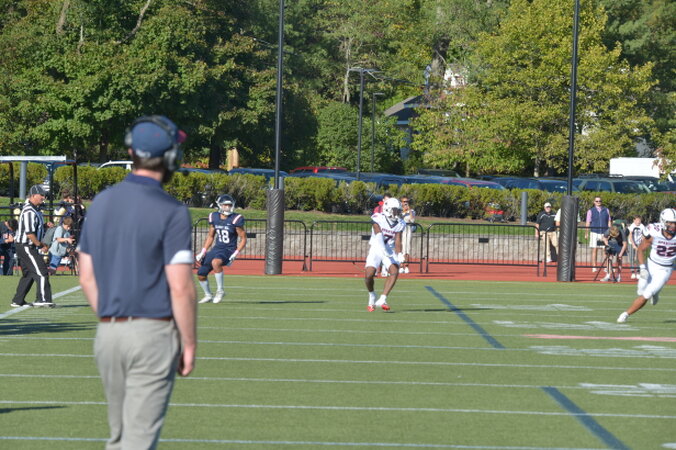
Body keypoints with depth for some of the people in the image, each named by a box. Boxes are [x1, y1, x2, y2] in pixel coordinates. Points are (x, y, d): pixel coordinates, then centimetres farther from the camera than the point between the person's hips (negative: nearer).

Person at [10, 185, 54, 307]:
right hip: (26, 246, -11)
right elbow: (29, 233, -24)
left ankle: (18, 301, 18)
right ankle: (43, 299, -13)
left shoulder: (35, 209, 15)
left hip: (29, 247, 11)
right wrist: (41, 245, -16)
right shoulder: (29, 211, -19)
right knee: (41, 272, -12)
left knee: (28, 274, 14)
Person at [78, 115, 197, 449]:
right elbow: (180, 288, -15)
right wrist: (189, 343, -6)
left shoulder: (101, 203, 8)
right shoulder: (171, 212, -11)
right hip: (153, 333, -6)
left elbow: (87, 278, 11)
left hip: (107, 333, 6)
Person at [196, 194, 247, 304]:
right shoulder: (214, 217, 3)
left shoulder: (235, 219, -12)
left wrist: (234, 255, -17)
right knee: (201, 274, 6)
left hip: (228, 250, -6)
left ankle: (220, 291, -20)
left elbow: (243, 239, -8)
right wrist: (202, 252, 11)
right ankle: (208, 295, 31)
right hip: (217, 249, 6)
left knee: (215, 262, -37)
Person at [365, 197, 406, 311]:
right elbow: (379, 235, -27)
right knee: (369, 275, -16)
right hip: (376, 249, -3)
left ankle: (382, 300, -22)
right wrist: (384, 250, -42)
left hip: (389, 251, 3)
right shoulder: (378, 219, -14)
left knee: (394, 271, -22)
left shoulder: (400, 224, -1)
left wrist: (399, 254, -25)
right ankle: (372, 296, 15)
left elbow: (397, 242, -5)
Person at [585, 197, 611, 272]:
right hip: (594, 232, -1)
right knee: (594, 250, -2)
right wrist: (586, 233, -1)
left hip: (604, 232, 1)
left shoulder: (606, 210, 12)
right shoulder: (591, 211, 7)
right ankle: (594, 267, 0)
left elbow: (609, 222, 12)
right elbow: (588, 223, 5)